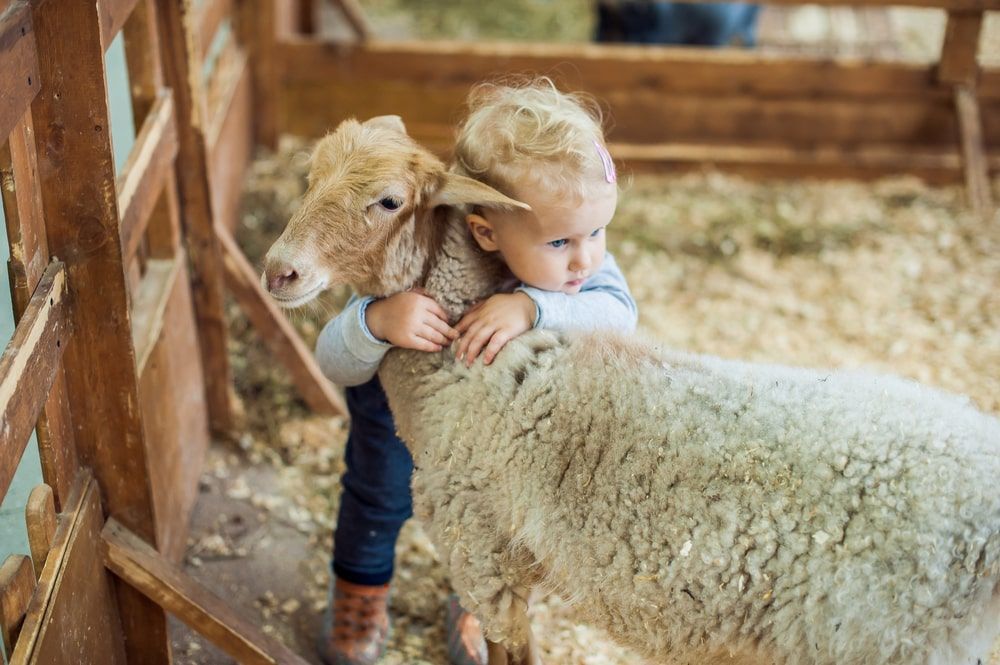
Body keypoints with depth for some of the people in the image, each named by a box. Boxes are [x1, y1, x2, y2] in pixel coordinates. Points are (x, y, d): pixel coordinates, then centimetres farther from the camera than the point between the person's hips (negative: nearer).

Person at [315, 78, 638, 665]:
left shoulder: (579, 250, -38)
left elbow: (619, 312, -50)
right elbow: (337, 365, -41)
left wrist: (530, 308, -65)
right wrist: (376, 321, -64)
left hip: (498, 391, 3)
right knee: (382, 492, 16)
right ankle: (361, 591, 48)